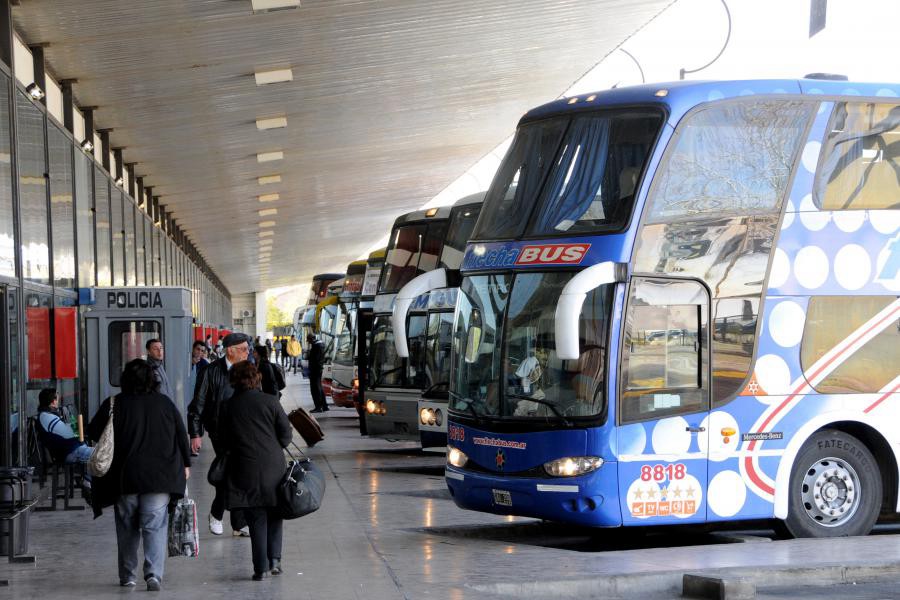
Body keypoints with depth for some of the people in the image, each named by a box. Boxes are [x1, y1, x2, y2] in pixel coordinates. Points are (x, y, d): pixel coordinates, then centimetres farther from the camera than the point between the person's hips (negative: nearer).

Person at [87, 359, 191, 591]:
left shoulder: (114, 404, -3)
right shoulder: (165, 403, 3)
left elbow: (93, 433, 2)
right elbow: (181, 435, 9)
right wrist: (185, 463, 20)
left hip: (125, 477, 0)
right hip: (160, 476, 0)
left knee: (127, 528, 13)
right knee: (155, 526, 0)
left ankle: (127, 576, 20)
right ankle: (154, 573, -15)